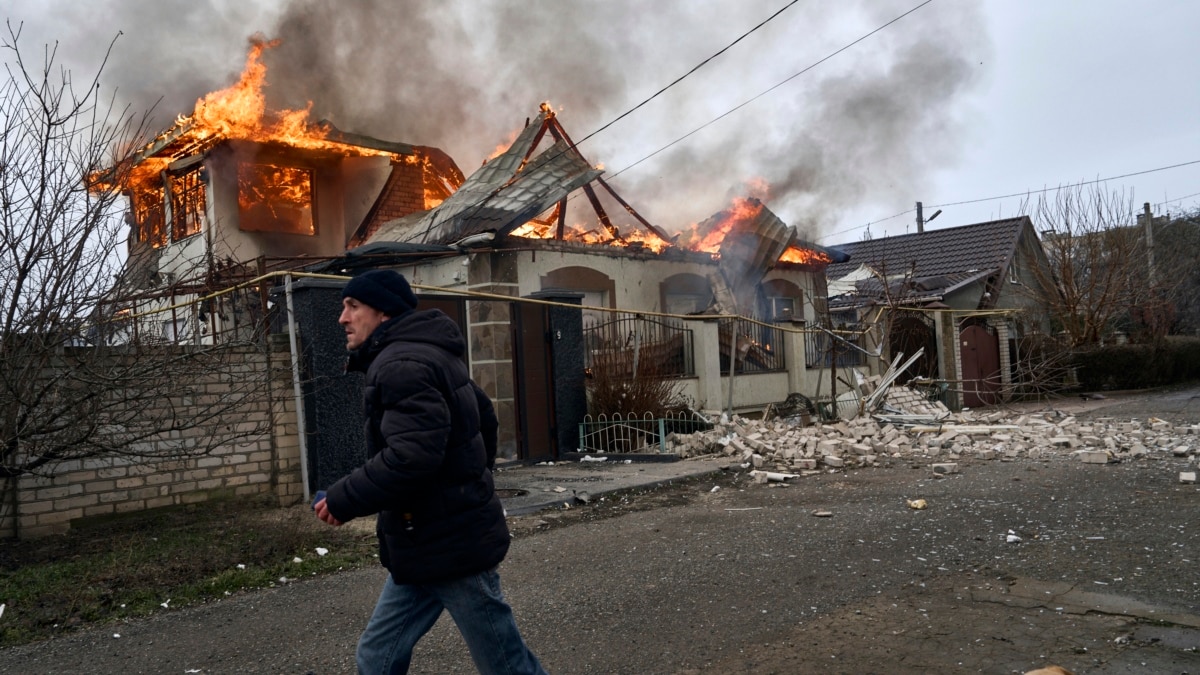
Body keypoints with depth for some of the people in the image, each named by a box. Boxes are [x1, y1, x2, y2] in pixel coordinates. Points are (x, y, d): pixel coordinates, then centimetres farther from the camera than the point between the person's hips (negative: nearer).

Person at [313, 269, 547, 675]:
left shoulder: (402, 365, -20)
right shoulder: (425, 356, 14)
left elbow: (411, 457, -30)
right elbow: (484, 416, 22)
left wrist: (342, 500, -18)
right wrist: (471, 482, 27)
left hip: (450, 546, -11)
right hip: (425, 544, 11)